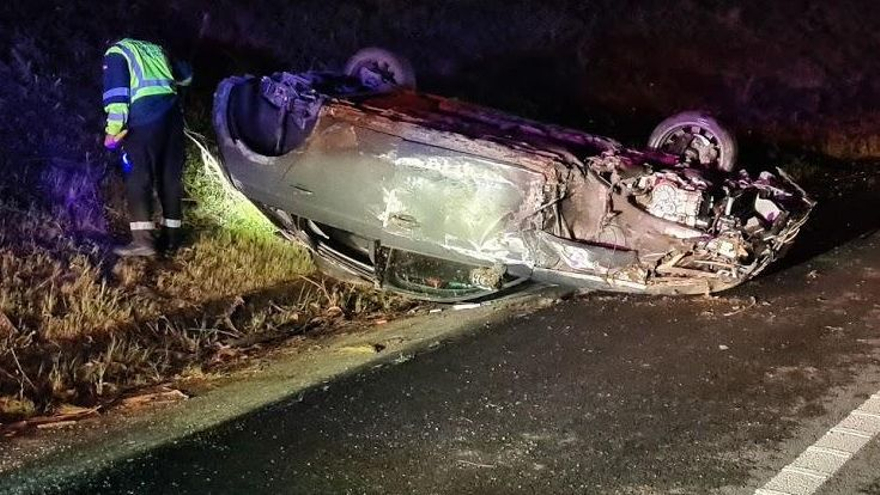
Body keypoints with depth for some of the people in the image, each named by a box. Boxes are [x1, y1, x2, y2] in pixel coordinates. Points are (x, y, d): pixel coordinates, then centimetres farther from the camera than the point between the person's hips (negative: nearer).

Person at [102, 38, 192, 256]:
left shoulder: (115, 52, 11)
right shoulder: (155, 49, 28)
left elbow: (116, 93, -3)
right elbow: (186, 76, 38)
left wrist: (114, 130, -4)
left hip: (144, 114, -6)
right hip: (172, 111, 6)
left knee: (139, 177, -7)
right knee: (170, 176, 10)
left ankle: (143, 239, -16)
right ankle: (171, 236, 14)